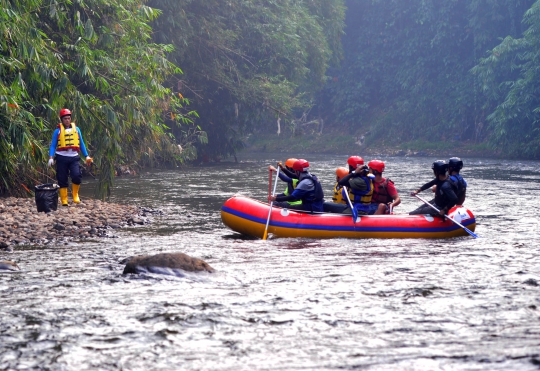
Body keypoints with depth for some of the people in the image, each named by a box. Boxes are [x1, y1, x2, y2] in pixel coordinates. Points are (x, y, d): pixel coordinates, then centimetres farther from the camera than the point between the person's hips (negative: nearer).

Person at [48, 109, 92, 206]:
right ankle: (64, 200, 8)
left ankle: (75, 194, 7)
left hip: (73, 157, 1)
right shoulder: (58, 131, 4)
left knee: (76, 176, -18)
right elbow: (53, 146, 3)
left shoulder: (76, 129, 12)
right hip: (62, 157, -1)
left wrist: (86, 156, 11)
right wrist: (51, 157, -11)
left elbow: (81, 144, 17)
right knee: (62, 180, 1)